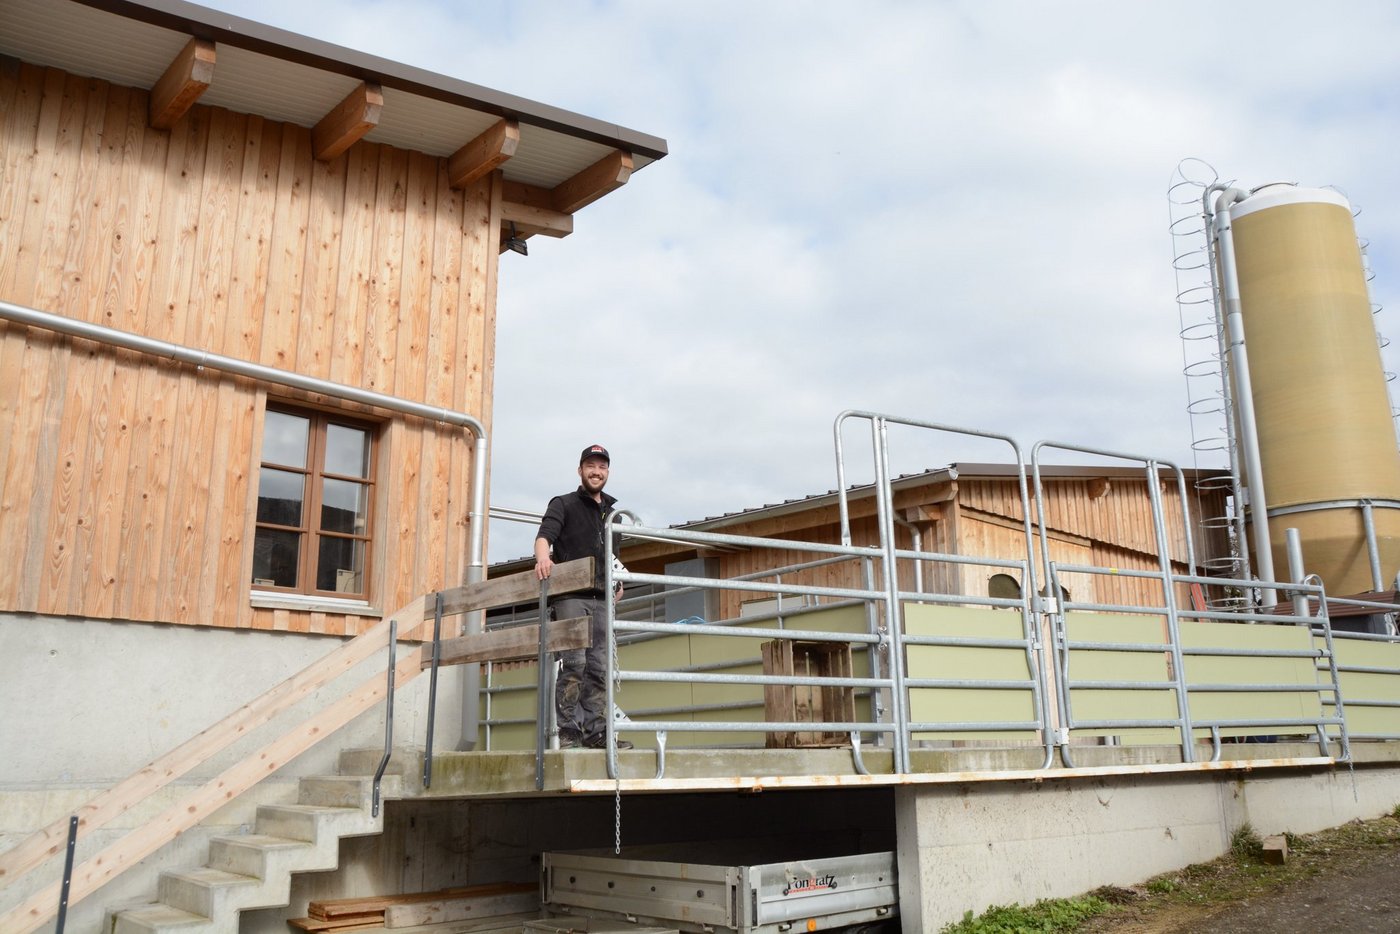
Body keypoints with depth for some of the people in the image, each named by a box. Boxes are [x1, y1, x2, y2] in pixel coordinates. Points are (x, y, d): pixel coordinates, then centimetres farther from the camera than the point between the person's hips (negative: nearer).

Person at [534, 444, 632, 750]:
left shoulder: (612, 510, 21)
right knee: (574, 662, -12)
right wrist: (543, 557, -33)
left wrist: (617, 580, 15)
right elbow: (545, 534, -12)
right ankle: (568, 731, -8)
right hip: (571, 595, -5)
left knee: (599, 667, 3)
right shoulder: (563, 504, 6)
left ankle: (595, 731, 6)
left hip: (601, 598, 5)